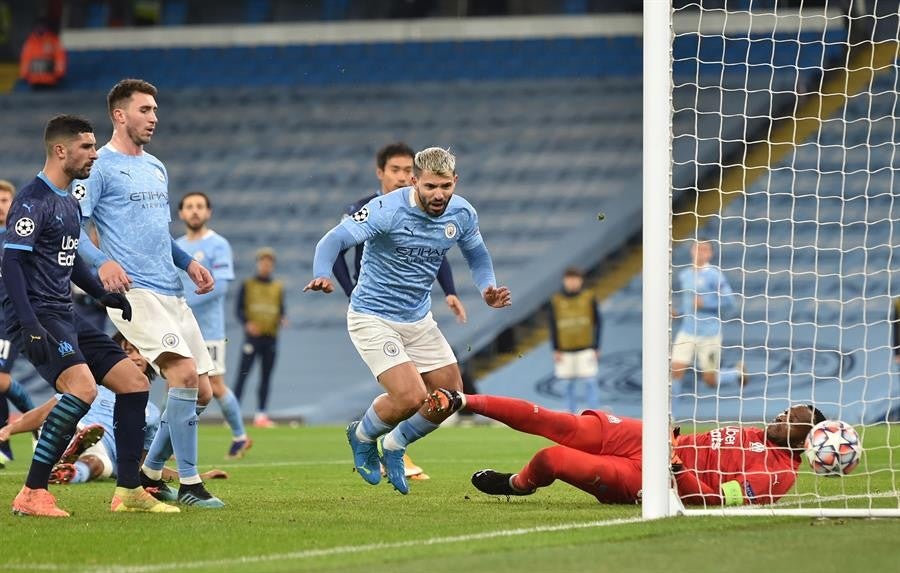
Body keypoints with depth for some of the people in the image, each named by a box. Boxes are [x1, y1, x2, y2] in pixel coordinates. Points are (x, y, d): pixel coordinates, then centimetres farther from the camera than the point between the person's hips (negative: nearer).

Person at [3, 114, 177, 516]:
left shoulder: (69, 203, 18)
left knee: (134, 382, 7)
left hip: (66, 316, 10)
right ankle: (32, 495, -24)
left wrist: (102, 294, 21)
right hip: (38, 315, -10)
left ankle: (128, 491, 13)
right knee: (83, 387, -29)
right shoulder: (34, 200, -12)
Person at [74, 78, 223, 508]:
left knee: (200, 393, 6)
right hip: (134, 291, -9)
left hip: (171, 294, 9)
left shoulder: (156, 168, 22)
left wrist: (188, 262, 14)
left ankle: (150, 474, 21)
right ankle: (188, 484, -15)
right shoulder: (99, 166, -4)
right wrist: (102, 262, -27)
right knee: (184, 374, -21)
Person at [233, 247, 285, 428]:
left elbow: (281, 310, 16)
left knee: (266, 377, 3)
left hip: (270, 337, 4)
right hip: (252, 336, -4)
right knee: (243, 374, -9)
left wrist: (281, 320, -7)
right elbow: (239, 309, 2)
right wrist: (247, 323, -16)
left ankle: (261, 415, 6)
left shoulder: (278, 287, 16)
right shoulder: (247, 285, 7)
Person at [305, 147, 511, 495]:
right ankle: (362, 436, 14)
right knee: (410, 397, -19)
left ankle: (394, 447, 32)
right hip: (373, 318, -7)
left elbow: (476, 255, 13)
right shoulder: (386, 210, -23)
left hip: (419, 319, 7)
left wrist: (487, 288, -7)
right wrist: (322, 276, -43)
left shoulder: (462, 214, -5)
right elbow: (335, 240, -24)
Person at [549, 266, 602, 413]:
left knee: (590, 382, -8)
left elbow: (598, 323, 4)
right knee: (570, 384, 8)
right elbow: (553, 327, 5)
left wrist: (596, 347, -1)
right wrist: (556, 350, -1)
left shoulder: (589, 298, -1)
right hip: (565, 350, 2)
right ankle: (573, 415, 17)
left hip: (586, 350, -1)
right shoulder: (556, 301, 0)